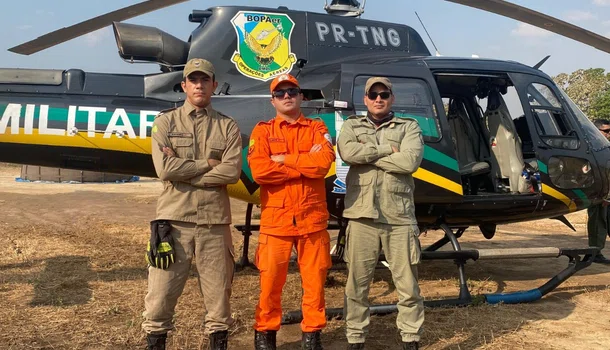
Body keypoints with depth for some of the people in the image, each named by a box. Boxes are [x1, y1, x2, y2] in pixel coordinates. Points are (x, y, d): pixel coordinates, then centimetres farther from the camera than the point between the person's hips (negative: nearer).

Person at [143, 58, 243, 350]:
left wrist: (184, 169, -10)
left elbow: (232, 171, -9)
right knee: (162, 291, 4)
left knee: (218, 291, 9)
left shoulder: (228, 127, 8)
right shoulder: (165, 122, 6)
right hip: (174, 218, -1)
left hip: (215, 221, 1)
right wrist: (208, 163, -6)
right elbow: (164, 169, -9)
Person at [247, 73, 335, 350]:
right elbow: (259, 171, -12)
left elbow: (324, 163, -10)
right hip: (275, 218, -1)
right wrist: (306, 164, -9)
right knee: (270, 281, 5)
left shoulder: (317, 128, 9)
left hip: (313, 218, 1)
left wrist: (284, 159, -8)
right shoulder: (262, 130, 6)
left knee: (315, 279, 7)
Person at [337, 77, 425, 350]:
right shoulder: (351, 125, 11)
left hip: (399, 217, 0)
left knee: (407, 283, 8)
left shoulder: (409, 127, 8)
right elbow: (347, 152, -12)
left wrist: (367, 155, -8)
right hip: (362, 216, 1)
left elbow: (410, 161, -12)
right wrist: (387, 149, -9)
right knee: (357, 283, 7)